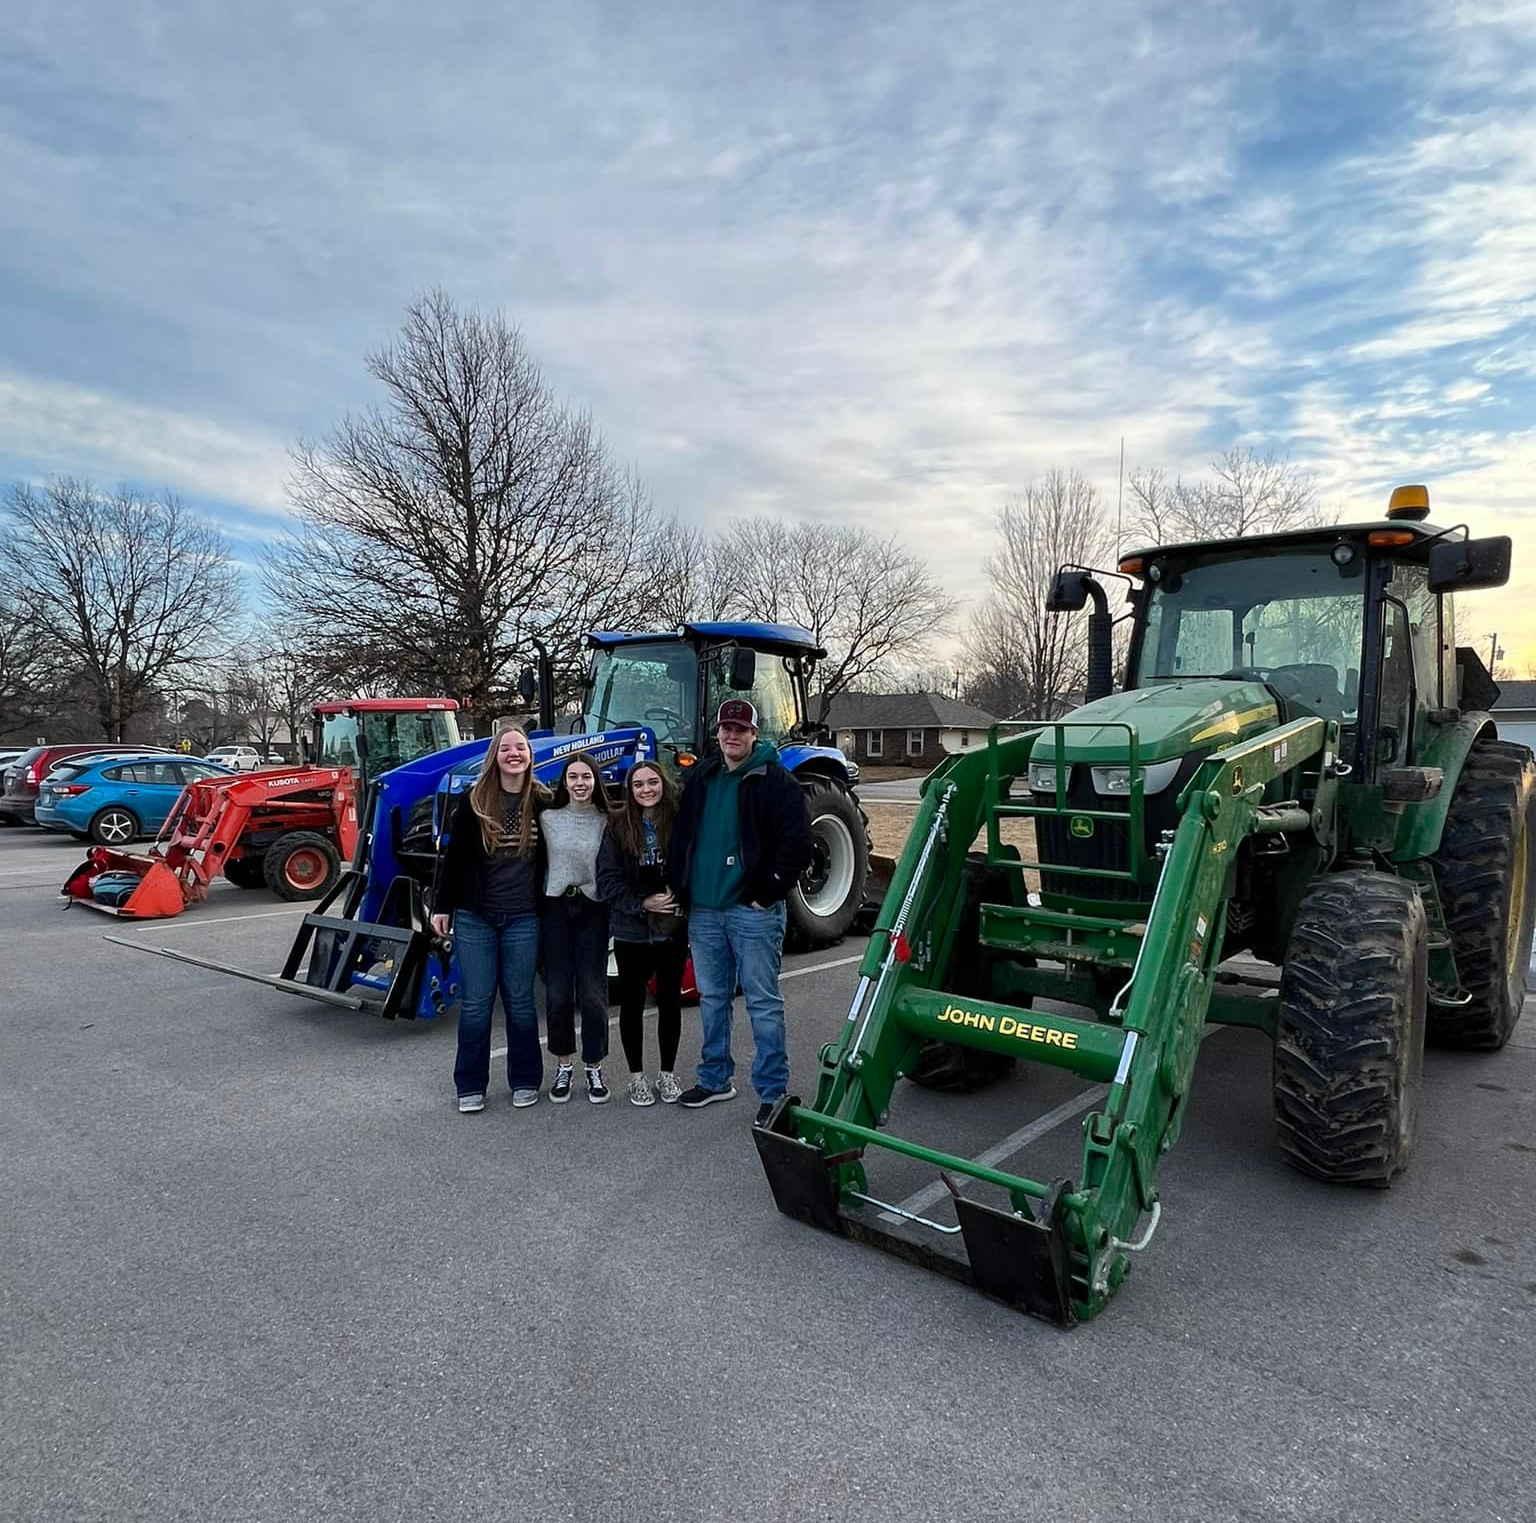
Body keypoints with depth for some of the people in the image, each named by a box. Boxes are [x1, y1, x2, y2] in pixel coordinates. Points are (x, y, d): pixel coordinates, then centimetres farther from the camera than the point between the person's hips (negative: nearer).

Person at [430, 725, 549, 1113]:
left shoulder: (542, 802, 1)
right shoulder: (473, 801, -2)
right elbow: (452, 855, 2)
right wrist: (441, 906, -1)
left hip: (523, 919, 1)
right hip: (474, 917, 0)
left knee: (520, 1000, 9)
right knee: (476, 1002, 5)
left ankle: (525, 1081, 22)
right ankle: (470, 1087, 17)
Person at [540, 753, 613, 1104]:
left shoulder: (606, 823, 2)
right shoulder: (548, 819, 3)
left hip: (593, 911, -1)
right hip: (555, 908, 1)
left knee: (593, 994, -1)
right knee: (558, 993, 3)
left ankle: (594, 1069, 15)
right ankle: (564, 1066, 21)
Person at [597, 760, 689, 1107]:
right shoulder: (617, 825, -4)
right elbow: (608, 877, -7)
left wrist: (681, 899, -13)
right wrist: (641, 903, -18)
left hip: (674, 928, 1)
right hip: (631, 930, 0)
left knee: (670, 1001, 12)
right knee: (632, 1002, 9)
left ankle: (667, 1073, 27)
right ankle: (637, 1076, 25)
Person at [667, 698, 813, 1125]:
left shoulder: (774, 782, -6)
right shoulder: (701, 778, 12)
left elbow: (796, 846, -12)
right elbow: (681, 838, 17)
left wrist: (767, 894, -13)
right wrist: (680, 890, 9)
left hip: (752, 912, -6)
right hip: (703, 912, 6)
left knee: (763, 1002, 1)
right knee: (712, 999, 16)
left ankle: (772, 1091, 12)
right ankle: (715, 1079, 31)